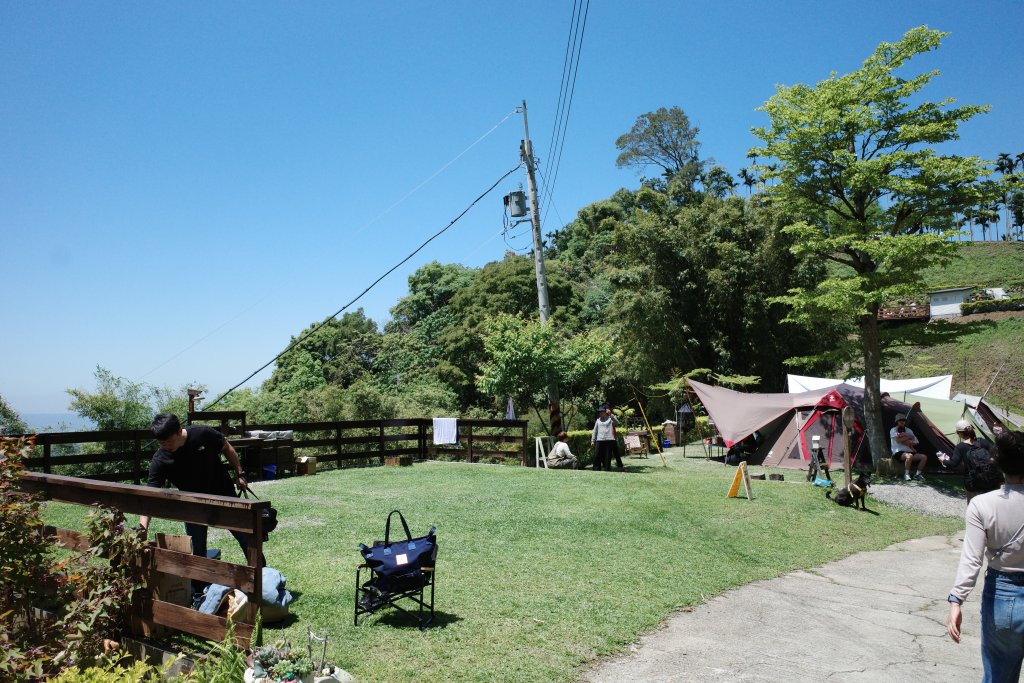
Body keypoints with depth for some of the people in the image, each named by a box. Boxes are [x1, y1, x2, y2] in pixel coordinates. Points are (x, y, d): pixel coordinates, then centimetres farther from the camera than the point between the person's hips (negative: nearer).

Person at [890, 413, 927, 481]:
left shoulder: (909, 430, 20)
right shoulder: (893, 430, 4)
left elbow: (915, 442, 7)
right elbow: (898, 440, -15)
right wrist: (908, 437, -3)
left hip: (909, 452, 6)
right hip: (898, 453, -6)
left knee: (924, 457, -15)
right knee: (909, 456, -38)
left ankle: (918, 474, -2)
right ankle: (906, 475, -25)